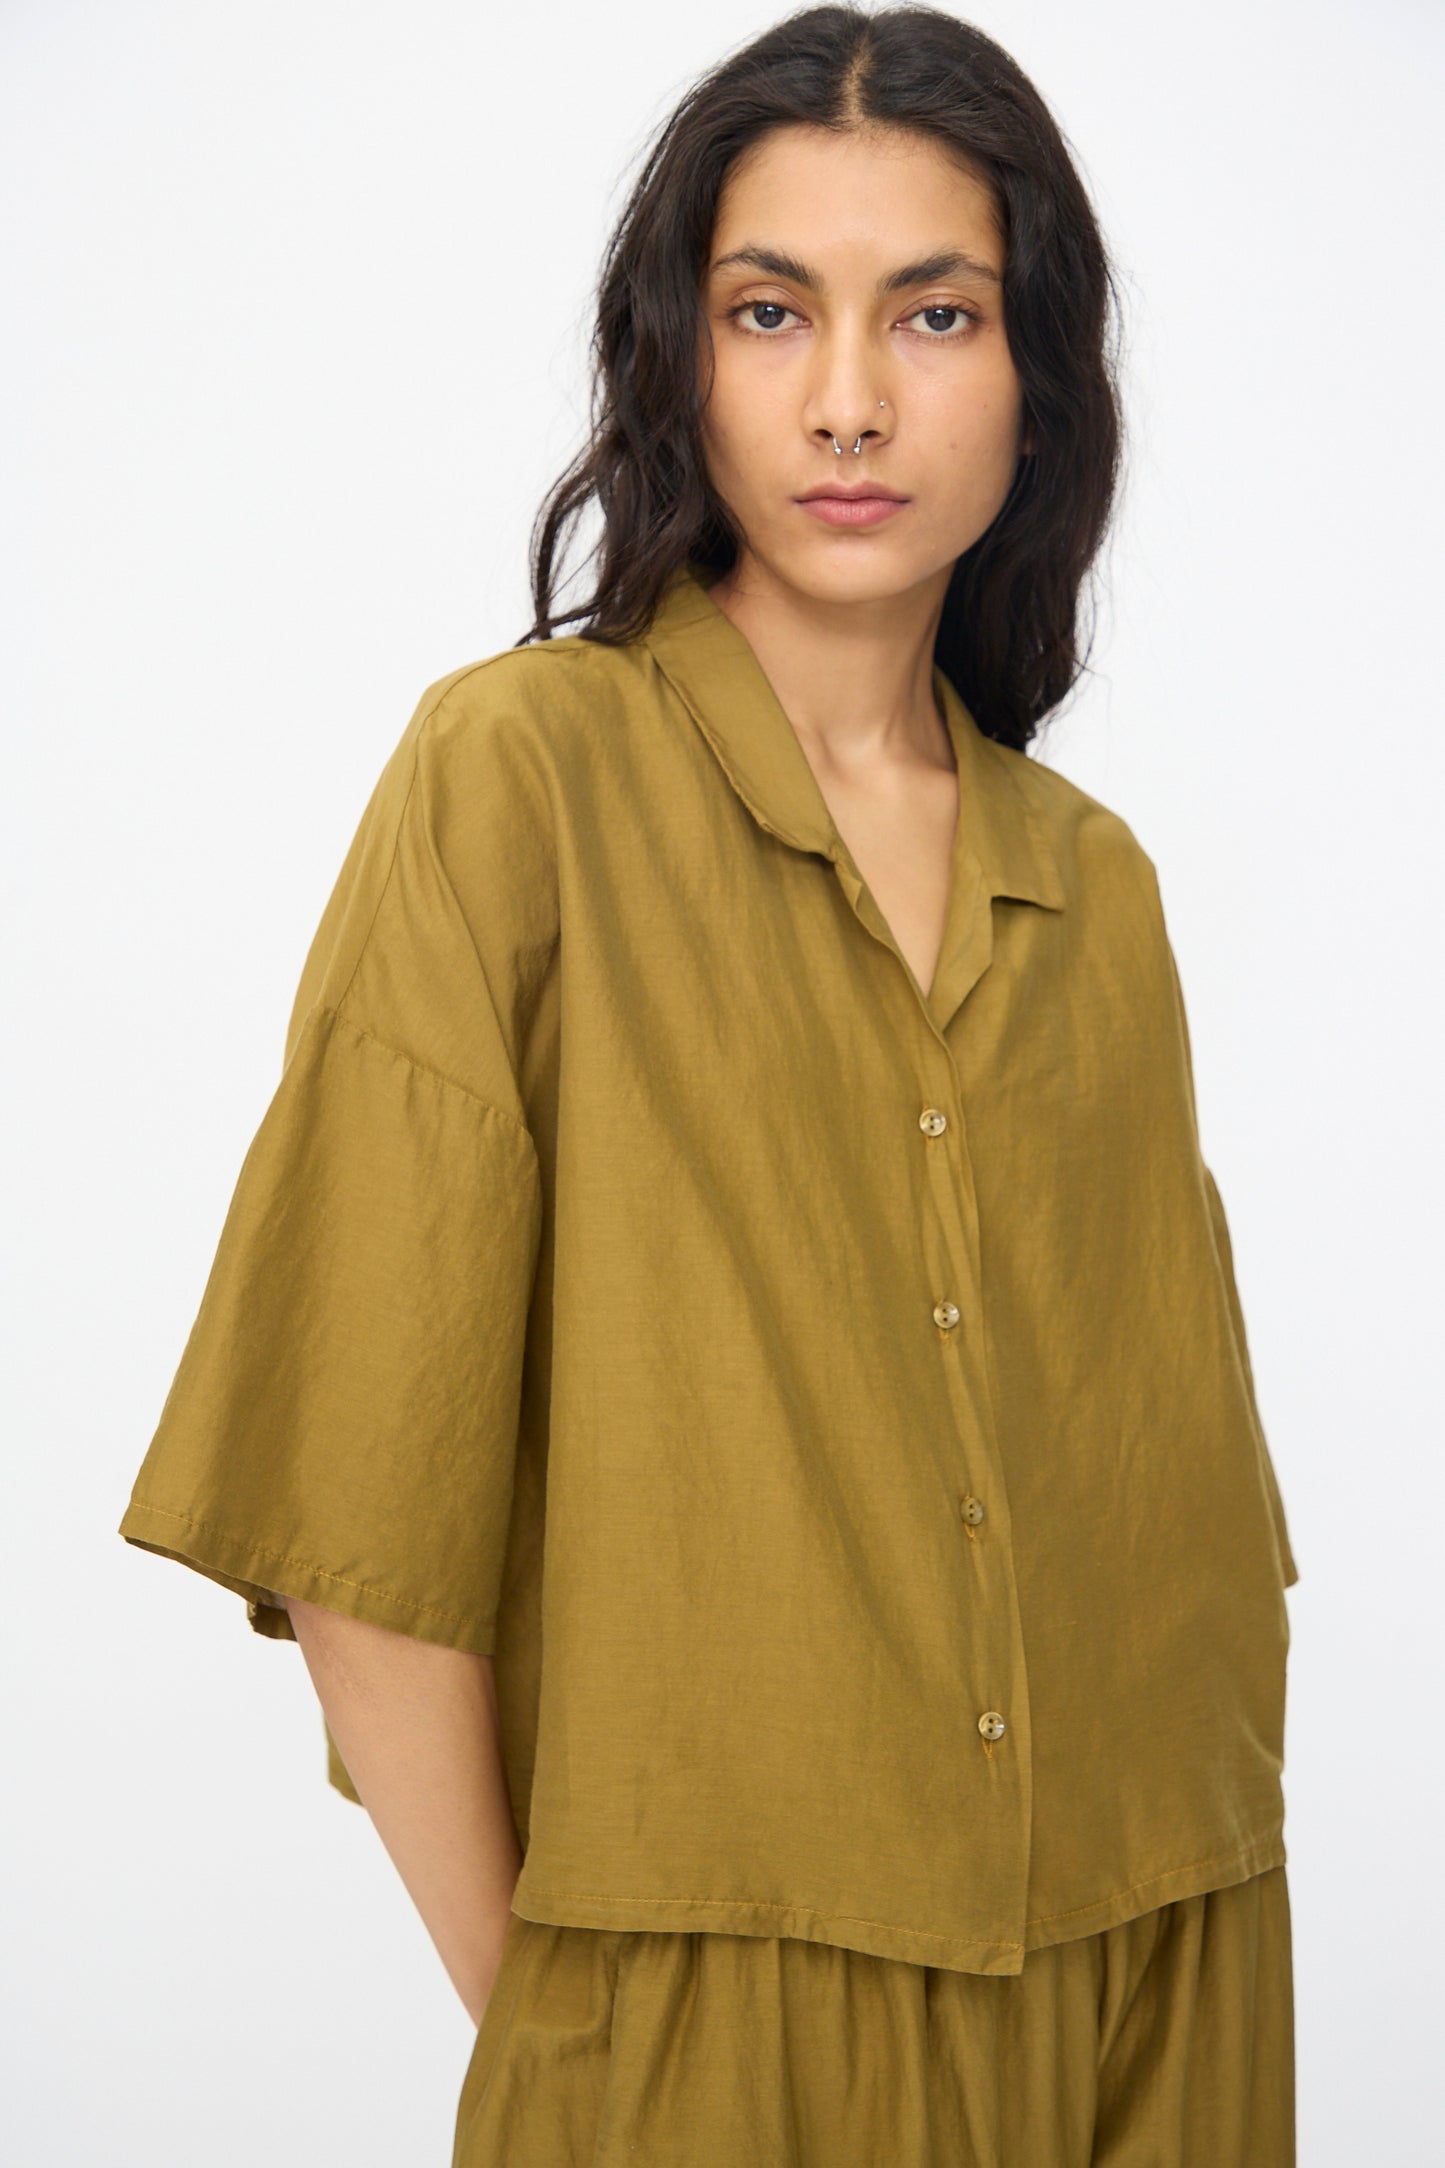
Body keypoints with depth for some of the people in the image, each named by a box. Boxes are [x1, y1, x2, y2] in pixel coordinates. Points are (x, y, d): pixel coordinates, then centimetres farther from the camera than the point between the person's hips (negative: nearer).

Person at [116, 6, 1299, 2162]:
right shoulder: (520, 771, -9)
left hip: (1155, 1985, 5)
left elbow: (1180, 1477, 12)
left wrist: (1192, 1965, 3)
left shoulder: (1098, 888, 6)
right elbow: (361, 1500, -11)